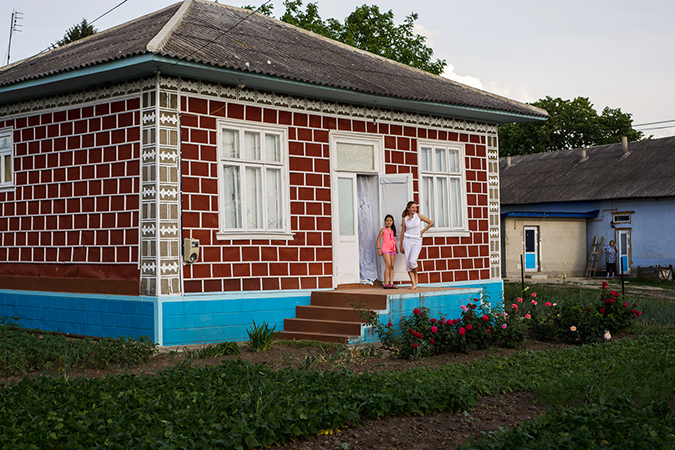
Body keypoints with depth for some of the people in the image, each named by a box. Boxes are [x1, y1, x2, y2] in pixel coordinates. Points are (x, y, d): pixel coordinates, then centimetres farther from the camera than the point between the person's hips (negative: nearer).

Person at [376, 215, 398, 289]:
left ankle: (391, 284, 3)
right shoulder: (383, 230, -1)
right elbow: (378, 240, -1)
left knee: (392, 266, 3)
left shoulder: (393, 230, 15)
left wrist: (396, 249, 18)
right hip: (385, 249, -6)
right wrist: (378, 249, -8)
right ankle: (386, 284, -14)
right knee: (388, 265, -15)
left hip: (392, 250, 6)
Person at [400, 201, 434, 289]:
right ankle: (414, 284, -1)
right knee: (408, 263, -5)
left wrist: (422, 231, 5)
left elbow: (431, 223, 8)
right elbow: (402, 232, 11)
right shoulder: (405, 219, 8)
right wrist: (401, 246, 8)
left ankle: (416, 275, 9)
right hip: (407, 240, 2)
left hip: (417, 241, -2)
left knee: (412, 260, -20)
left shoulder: (418, 216, 4)